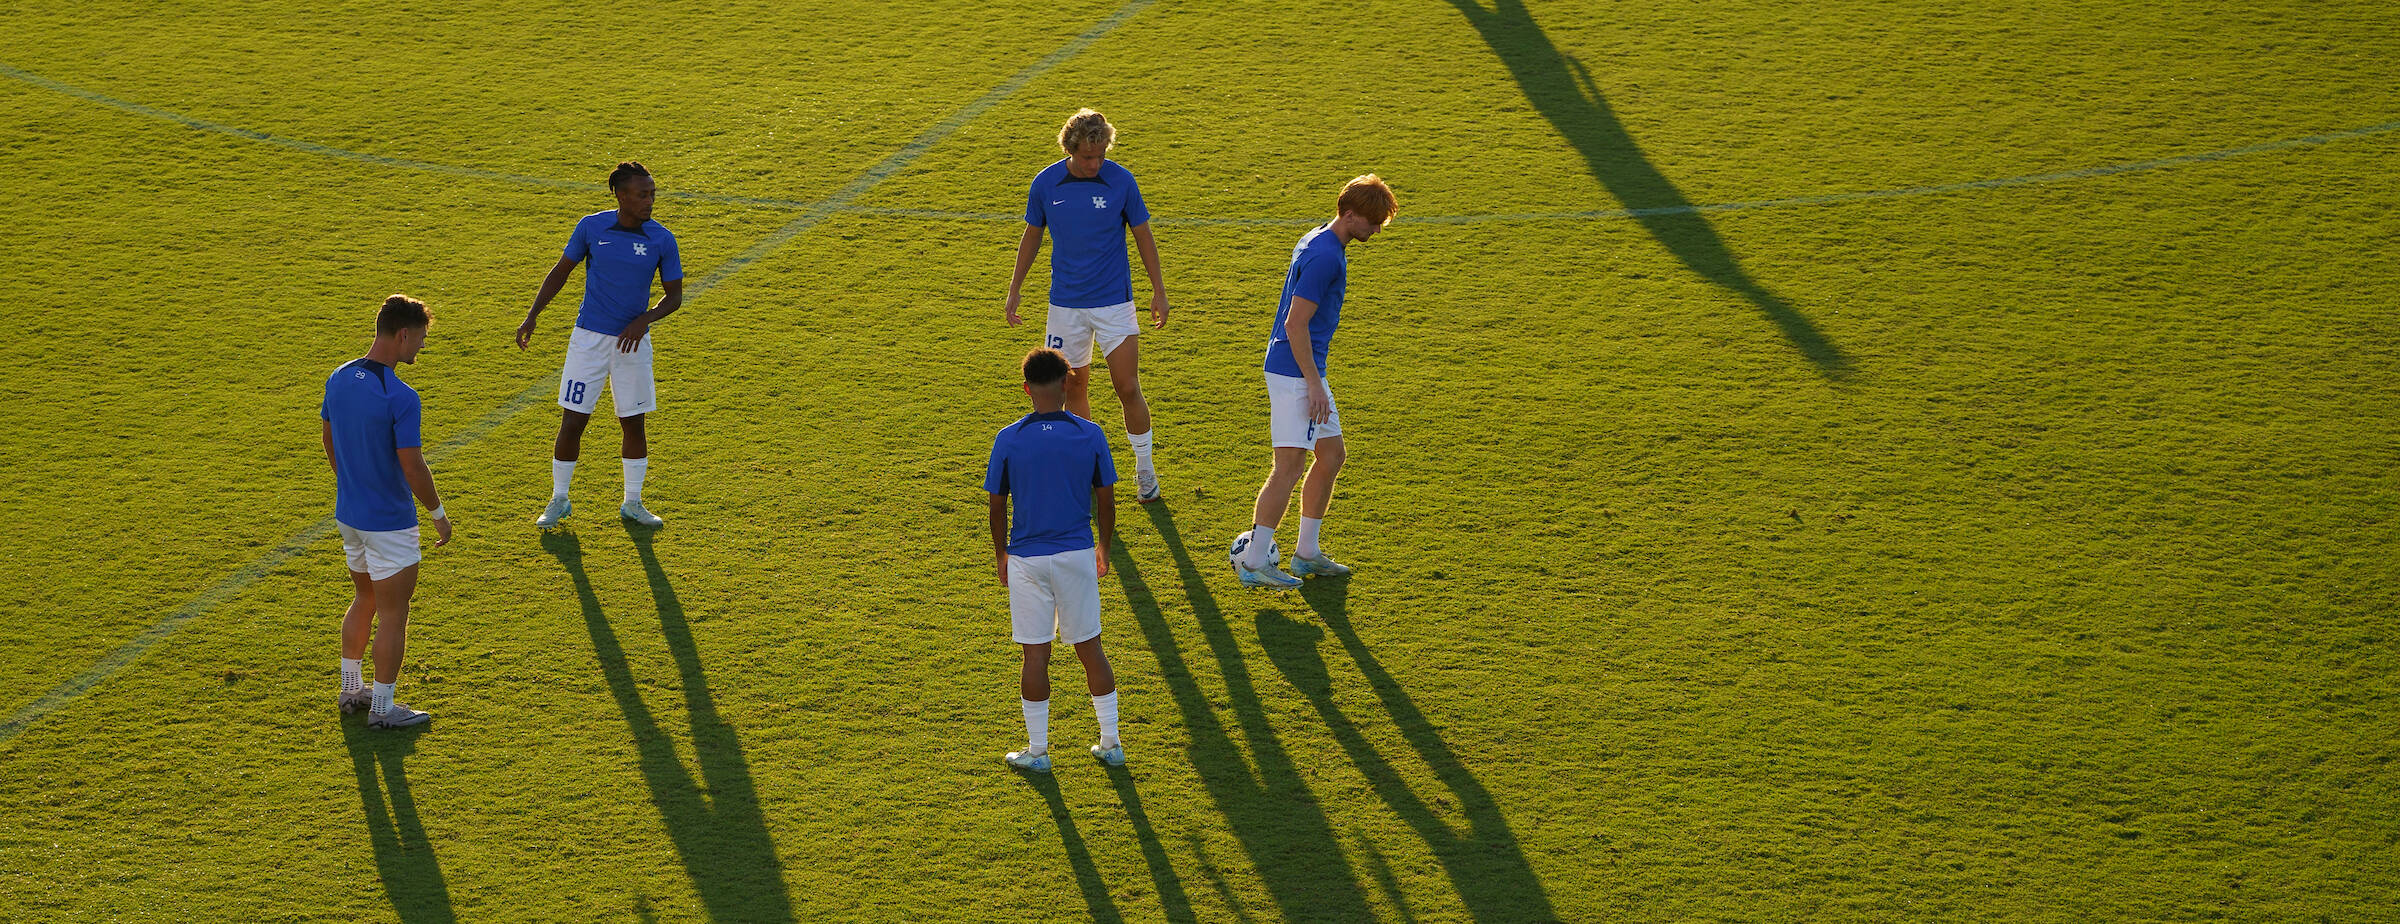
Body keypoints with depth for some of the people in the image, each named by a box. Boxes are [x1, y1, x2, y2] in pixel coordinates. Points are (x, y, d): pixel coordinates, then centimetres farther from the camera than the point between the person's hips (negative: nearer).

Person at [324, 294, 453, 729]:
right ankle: (382, 708, 12)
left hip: (348, 513, 8)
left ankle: (350, 689, 33)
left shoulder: (339, 378, 0)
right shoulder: (401, 398, -25)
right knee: (393, 616, 4)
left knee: (365, 599, 24)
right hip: (389, 523, -8)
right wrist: (438, 513, -7)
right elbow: (413, 468, -22)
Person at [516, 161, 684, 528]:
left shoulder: (661, 239, -5)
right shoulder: (591, 227, -5)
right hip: (589, 337, -1)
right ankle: (558, 501, 16)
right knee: (572, 422, -1)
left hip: (632, 341, 1)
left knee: (633, 424, 7)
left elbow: (674, 295, 2)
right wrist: (532, 315, 2)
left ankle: (633, 503, 23)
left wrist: (644, 321, -15)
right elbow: (561, 271, 7)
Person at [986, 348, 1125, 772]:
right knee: (1089, 647, 11)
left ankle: (1038, 750, 14)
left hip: (1026, 559, -1)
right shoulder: (1090, 435, -6)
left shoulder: (1009, 439, -8)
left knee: (1035, 653, 6)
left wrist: (1001, 554, 13)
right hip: (1077, 554, 1)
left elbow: (997, 506, -2)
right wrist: (1103, 546, 16)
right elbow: (1106, 501, 1)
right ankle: (1111, 744, 17)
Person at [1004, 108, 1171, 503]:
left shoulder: (1120, 181, -8)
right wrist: (1013, 290, 12)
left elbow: (1143, 237, 2)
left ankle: (1145, 468, 12)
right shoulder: (1045, 183, -4)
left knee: (1128, 388, -5)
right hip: (1065, 304, 2)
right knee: (1075, 386, 8)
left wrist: (1159, 293, 2)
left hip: (1114, 301, -2)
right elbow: (1032, 236, 11)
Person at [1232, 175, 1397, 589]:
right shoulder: (1324, 256, -19)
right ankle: (1253, 562, -5)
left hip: (1302, 371, 11)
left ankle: (1307, 552, 22)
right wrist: (1313, 383, -19)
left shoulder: (1317, 242, 13)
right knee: (1289, 465, -9)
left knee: (1331, 455, 15)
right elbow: (1295, 324, -22)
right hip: (1295, 372, -11)